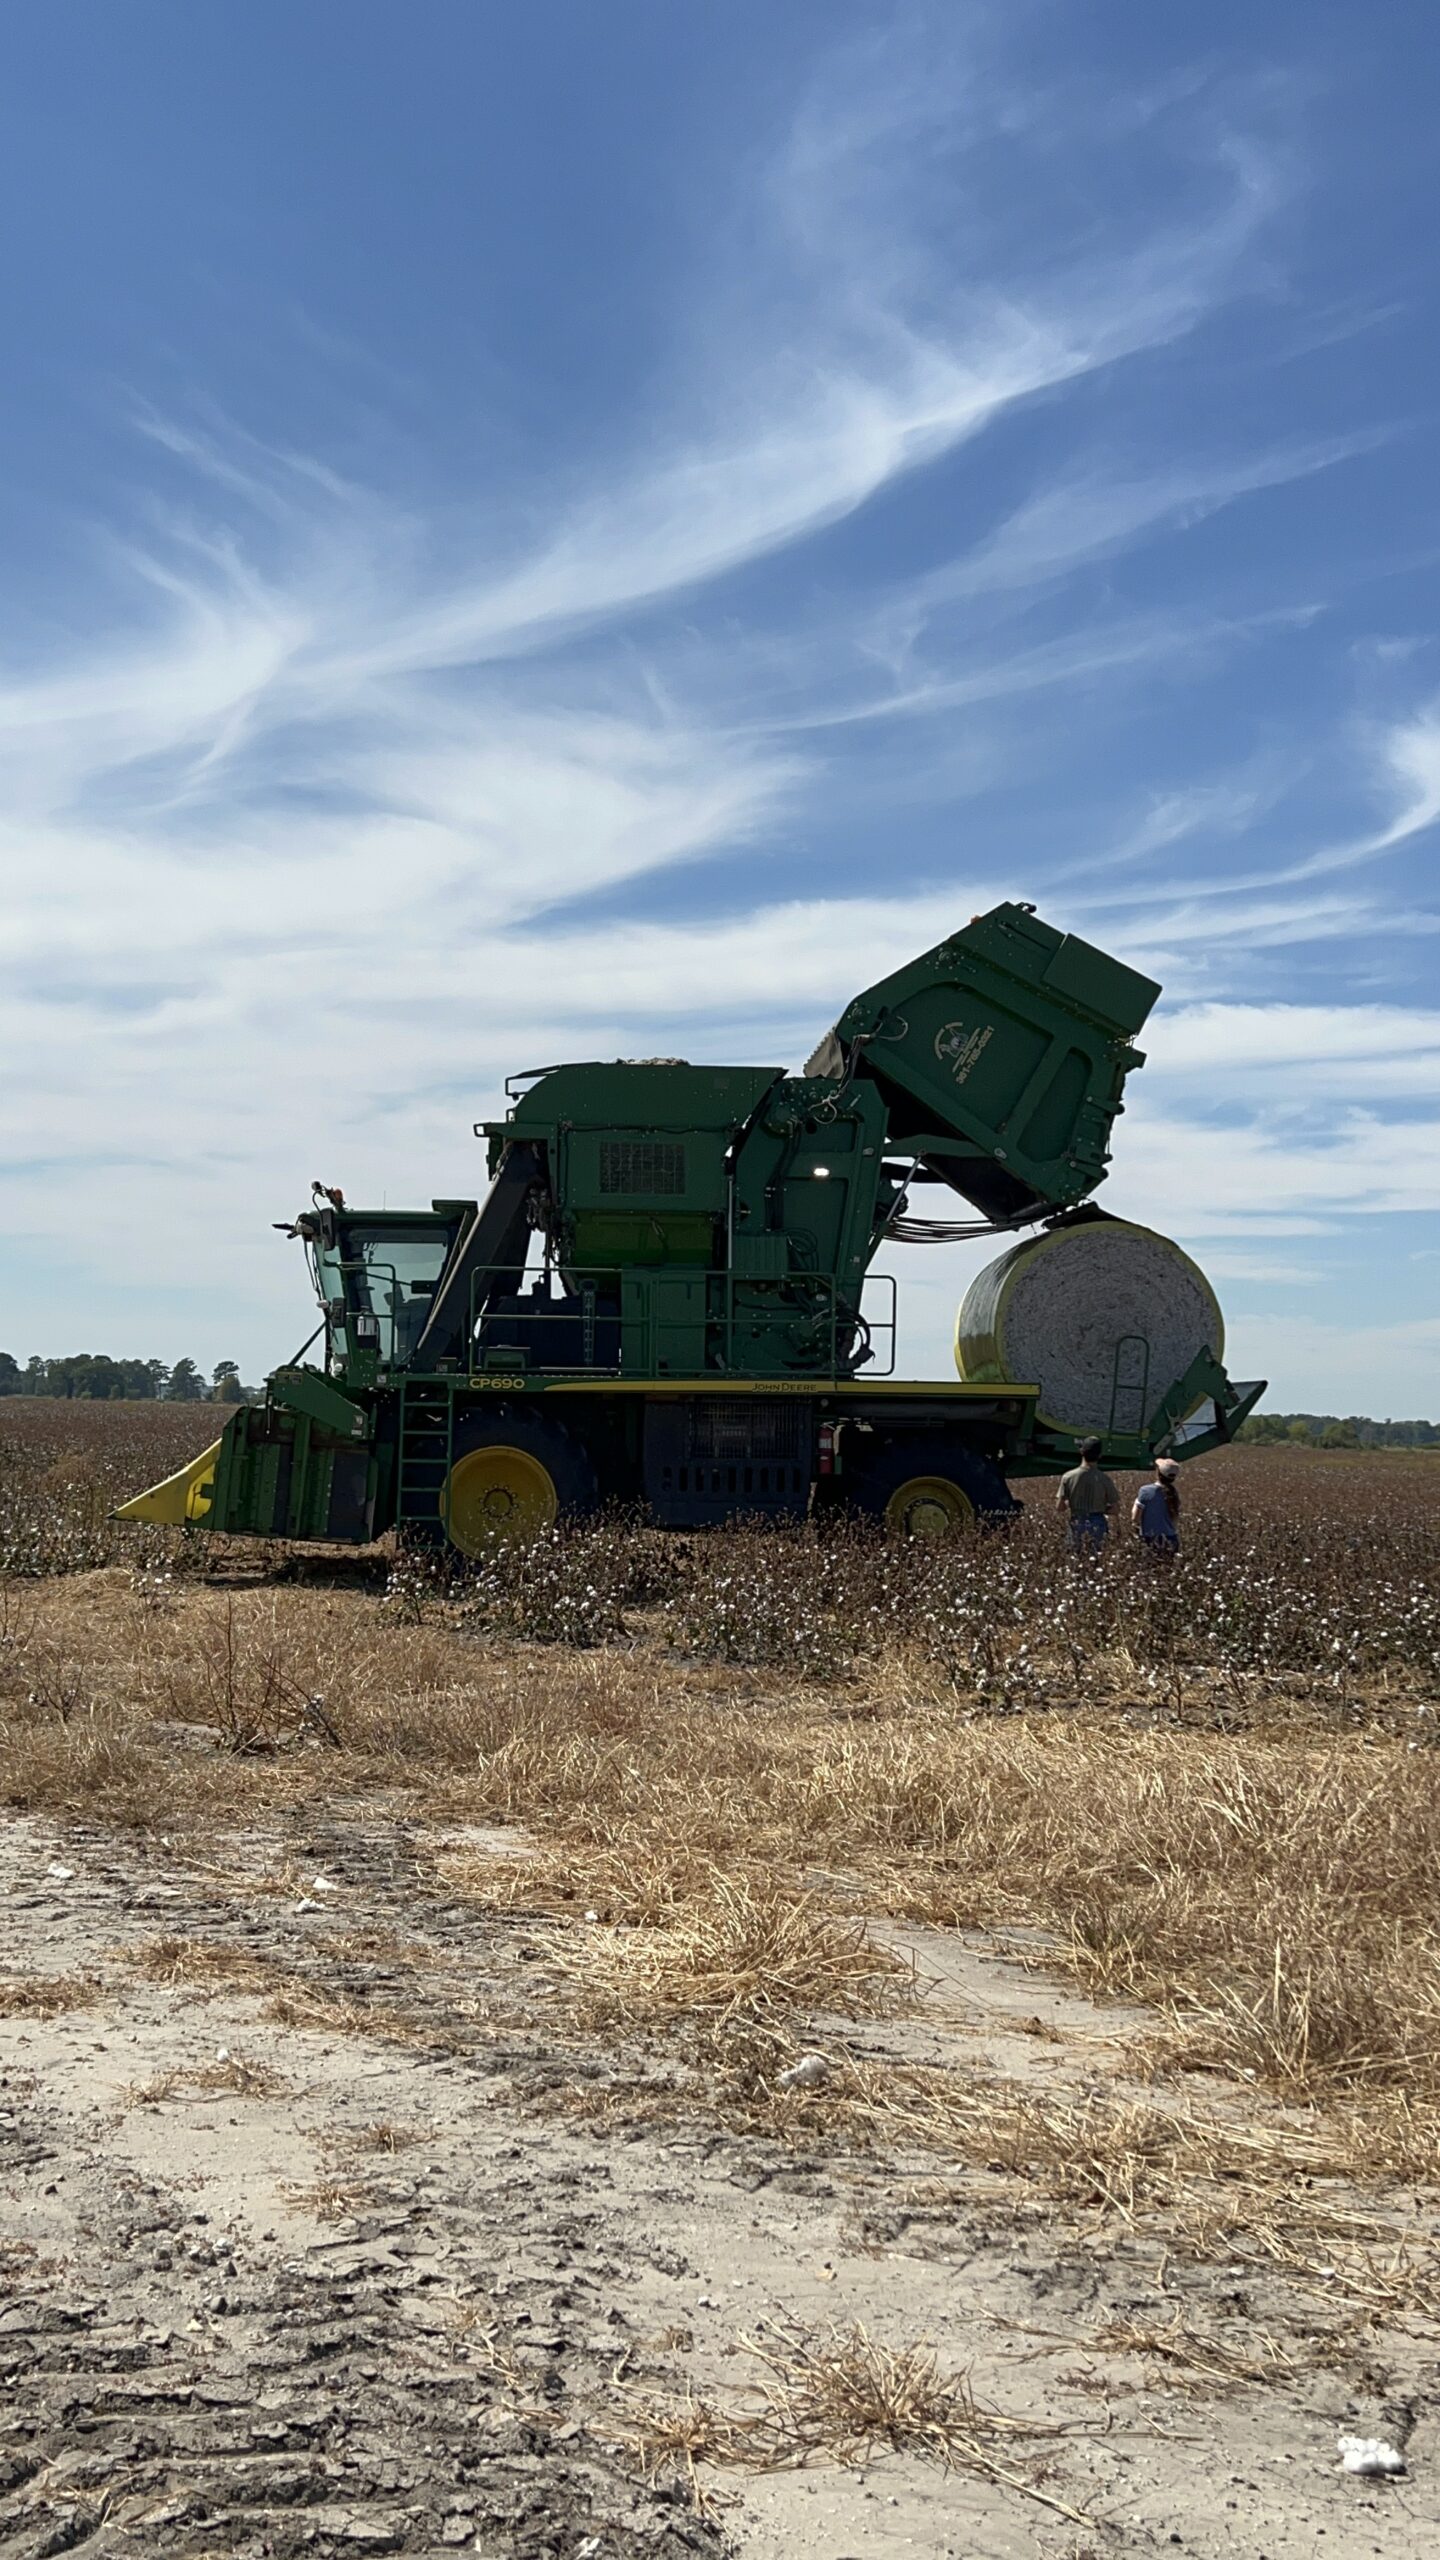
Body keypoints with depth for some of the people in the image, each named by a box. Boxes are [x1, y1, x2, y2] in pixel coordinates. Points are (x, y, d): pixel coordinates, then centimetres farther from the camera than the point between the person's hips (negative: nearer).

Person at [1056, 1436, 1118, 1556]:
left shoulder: (1068, 1477, -7)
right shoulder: (1103, 1479, -8)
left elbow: (1059, 1507, -5)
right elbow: (1116, 1508, -4)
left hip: (1077, 1524, 1)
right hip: (1098, 1524, -1)